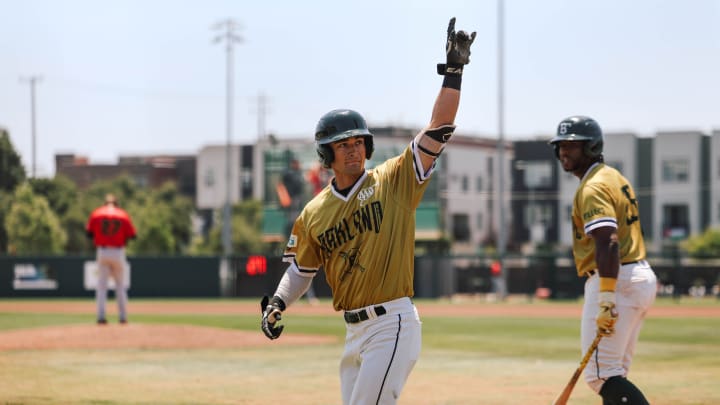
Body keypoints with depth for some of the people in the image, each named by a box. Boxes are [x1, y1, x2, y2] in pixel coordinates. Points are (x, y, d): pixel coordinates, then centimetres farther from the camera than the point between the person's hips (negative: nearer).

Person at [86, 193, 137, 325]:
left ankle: (101, 315, -8)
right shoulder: (123, 215, 1)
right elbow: (131, 235, -2)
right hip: (118, 252, 0)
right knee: (120, 284, 12)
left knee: (101, 284, 3)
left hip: (102, 251, 0)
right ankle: (123, 316, 10)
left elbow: (89, 233, 0)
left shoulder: (96, 214, 3)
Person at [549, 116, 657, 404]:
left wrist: (606, 302, -30)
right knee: (613, 374, 16)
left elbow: (608, 243, -24)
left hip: (617, 280, -10)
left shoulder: (593, 188, -12)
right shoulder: (614, 177, 19)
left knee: (601, 374, -12)